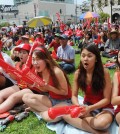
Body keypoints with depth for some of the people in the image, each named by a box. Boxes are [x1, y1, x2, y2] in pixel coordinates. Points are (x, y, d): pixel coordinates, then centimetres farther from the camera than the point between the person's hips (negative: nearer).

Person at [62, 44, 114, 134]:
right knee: (65, 113, -24)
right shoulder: (78, 73, -8)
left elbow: (107, 99, -15)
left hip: (104, 107, -4)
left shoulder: (104, 73, -18)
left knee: (101, 123, -39)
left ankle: (80, 120, -12)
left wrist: (90, 108, -28)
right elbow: (74, 95, -3)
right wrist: (78, 106, -25)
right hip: (87, 106, 5)